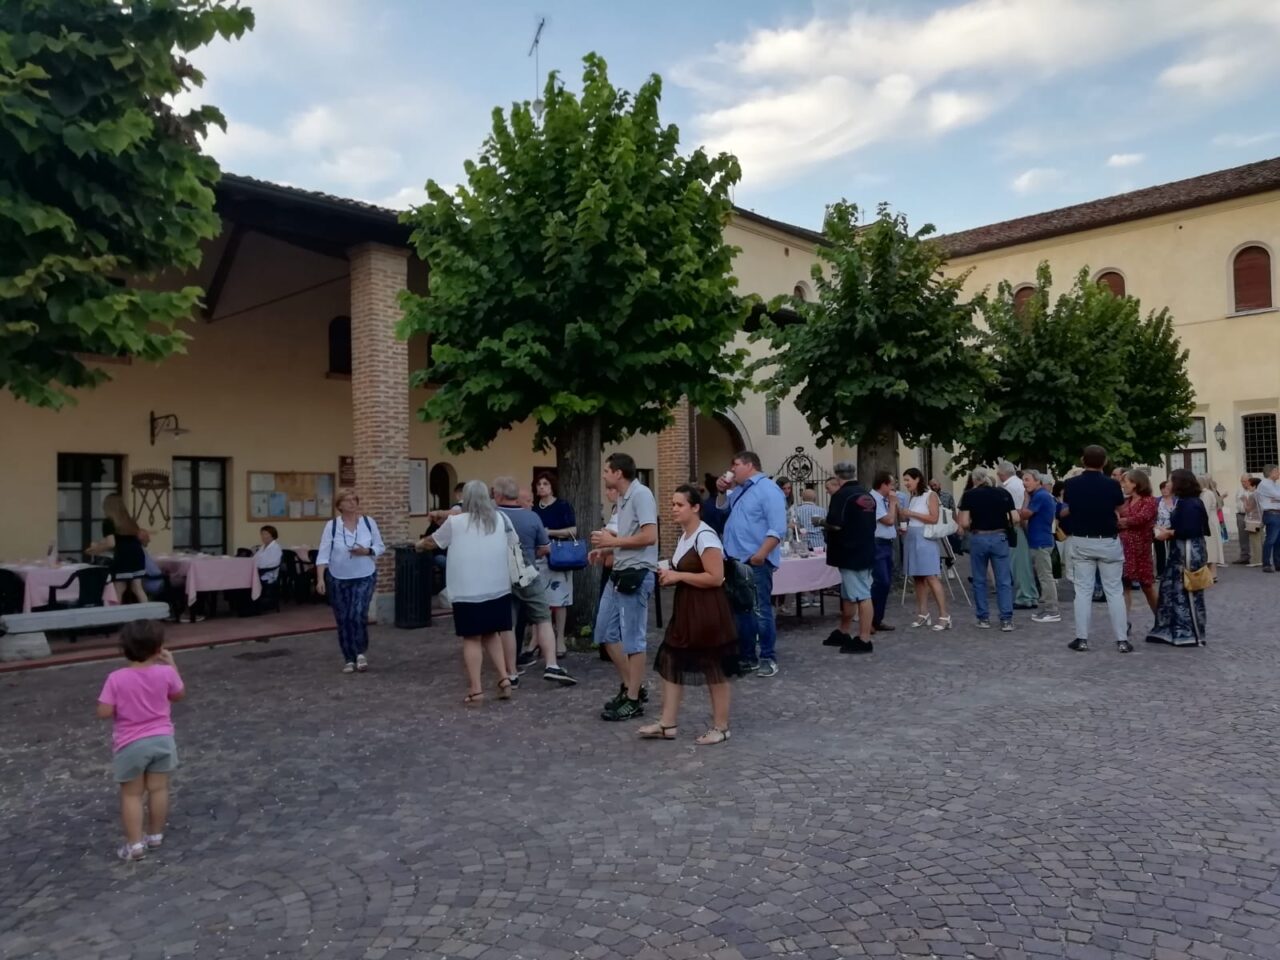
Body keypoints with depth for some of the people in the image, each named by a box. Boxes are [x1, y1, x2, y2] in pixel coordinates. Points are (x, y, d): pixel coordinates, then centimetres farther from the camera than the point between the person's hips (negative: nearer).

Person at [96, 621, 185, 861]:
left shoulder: (116, 679, -16)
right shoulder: (166, 673, -10)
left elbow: (104, 713, -15)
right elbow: (179, 695, 9)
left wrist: (119, 702, 4)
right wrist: (172, 665, 12)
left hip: (131, 745, -2)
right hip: (162, 739, 2)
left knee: (131, 795, 10)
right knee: (158, 789, 14)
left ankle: (134, 844, 12)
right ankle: (155, 835, 26)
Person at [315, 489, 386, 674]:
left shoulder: (368, 522, -3)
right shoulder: (331, 526, -6)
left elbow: (381, 547, 4)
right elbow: (323, 554, -9)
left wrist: (367, 551, -16)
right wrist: (320, 579, -17)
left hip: (365, 577, -1)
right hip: (338, 579, 1)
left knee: (358, 615, -15)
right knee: (343, 620, 6)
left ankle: (361, 652, 6)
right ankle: (349, 659, 19)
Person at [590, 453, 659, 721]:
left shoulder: (641, 494, -14)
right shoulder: (622, 499, 14)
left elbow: (649, 537, -22)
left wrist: (612, 541, -14)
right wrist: (605, 550, 9)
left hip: (636, 574, -10)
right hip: (619, 573, 10)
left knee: (632, 638, -2)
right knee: (605, 633, 14)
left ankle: (633, 700, 8)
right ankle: (629, 685, 26)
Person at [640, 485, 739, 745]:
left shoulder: (705, 537, -18)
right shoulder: (684, 536, 12)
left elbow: (716, 578, -24)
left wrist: (678, 576, -19)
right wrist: (669, 575, 6)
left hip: (707, 611, -10)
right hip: (685, 608, 10)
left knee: (714, 668, 2)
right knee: (670, 662, 9)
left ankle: (721, 727, 15)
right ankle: (668, 723, 16)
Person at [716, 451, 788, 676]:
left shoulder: (768, 489, -12)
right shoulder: (740, 490, 16)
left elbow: (777, 528, -19)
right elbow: (726, 505, 36)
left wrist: (761, 554, -26)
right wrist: (723, 491, 14)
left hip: (756, 561, -9)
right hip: (736, 560, 9)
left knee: (760, 611, -2)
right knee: (741, 612, 13)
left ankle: (768, 658, 8)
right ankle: (747, 657, 22)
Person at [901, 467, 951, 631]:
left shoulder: (930, 495, -5)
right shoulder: (912, 497, 15)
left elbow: (934, 518, -15)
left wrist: (912, 513, -13)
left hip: (925, 539, -7)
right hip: (911, 539, 7)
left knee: (931, 577, -12)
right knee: (918, 578, 7)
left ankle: (944, 616, -11)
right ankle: (923, 614, 11)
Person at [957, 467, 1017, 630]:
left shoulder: (969, 495, -3)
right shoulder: (1003, 493, 3)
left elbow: (964, 523, -9)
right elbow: (1015, 518, -1)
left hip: (978, 538, -1)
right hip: (999, 538, 1)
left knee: (979, 580, 10)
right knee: (1004, 581, 4)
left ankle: (984, 618, 14)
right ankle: (1006, 620, -1)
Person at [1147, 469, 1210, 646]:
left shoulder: (1190, 504, -17)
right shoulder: (1183, 501, 12)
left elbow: (1191, 530, -24)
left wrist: (1169, 533, -14)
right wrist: (1168, 532, 2)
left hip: (1190, 552, -10)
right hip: (1180, 552, 10)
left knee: (1188, 593, -2)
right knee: (1171, 589, 12)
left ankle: (1193, 634, 8)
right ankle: (1172, 630, 19)